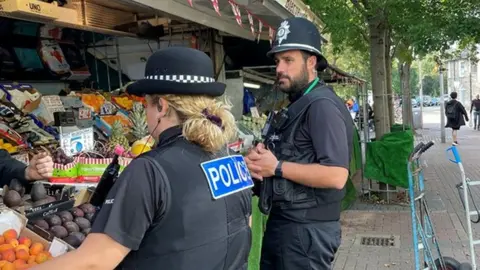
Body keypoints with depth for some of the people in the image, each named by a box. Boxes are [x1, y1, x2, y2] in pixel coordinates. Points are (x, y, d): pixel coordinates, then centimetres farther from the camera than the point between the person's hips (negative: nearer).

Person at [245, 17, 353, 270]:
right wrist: (257, 157, -1)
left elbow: (336, 176, -27)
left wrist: (277, 167, -20)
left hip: (306, 229, -9)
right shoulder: (296, 105, 13)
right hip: (280, 221, 9)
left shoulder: (322, 105, -18)